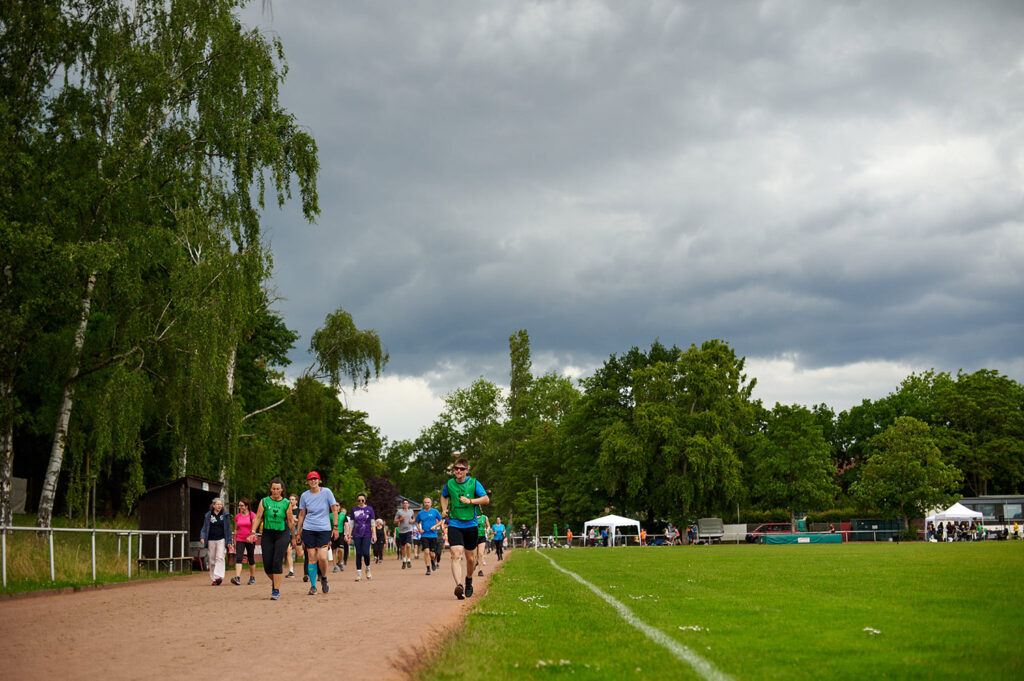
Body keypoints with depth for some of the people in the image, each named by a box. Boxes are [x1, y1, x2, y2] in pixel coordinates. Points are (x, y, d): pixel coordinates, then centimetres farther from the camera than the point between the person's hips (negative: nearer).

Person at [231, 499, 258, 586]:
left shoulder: (252, 515, -3)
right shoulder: (237, 516, 8)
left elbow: (254, 528, -11)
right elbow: (236, 529, 15)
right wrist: (235, 541, 16)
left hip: (250, 540, -2)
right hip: (240, 540, 2)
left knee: (251, 559, 8)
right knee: (239, 558, -15)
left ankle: (252, 577, 25)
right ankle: (237, 578, -26)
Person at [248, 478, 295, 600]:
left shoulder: (286, 503, 1)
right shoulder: (264, 501, 4)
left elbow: (291, 521, 7)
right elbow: (258, 518, 1)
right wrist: (253, 532, -10)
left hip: (282, 534, -2)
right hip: (267, 534, 2)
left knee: (277, 562, -13)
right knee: (267, 564, -1)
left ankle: (276, 591, -8)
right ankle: (274, 581, 31)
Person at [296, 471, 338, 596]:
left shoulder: (326, 492, -1)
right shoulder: (304, 496, 4)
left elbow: (334, 510, 4)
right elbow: (301, 515, 11)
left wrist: (335, 527, 1)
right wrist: (299, 532, 10)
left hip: (324, 529, -1)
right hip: (308, 530, 1)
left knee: (322, 557, -12)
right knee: (312, 558, -2)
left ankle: (324, 579, 15)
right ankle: (313, 586, 6)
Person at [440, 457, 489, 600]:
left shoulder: (474, 483, -2)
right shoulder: (449, 484, 4)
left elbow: (486, 499, -3)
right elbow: (444, 496, 25)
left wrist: (470, 501, -15)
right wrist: (444, 509, 9)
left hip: (470, 524, 0)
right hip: (454, 525, 0)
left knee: (470, 558, 11)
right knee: (456, 554, -20)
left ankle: (469, 580, 40)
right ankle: (458, 586, -32)